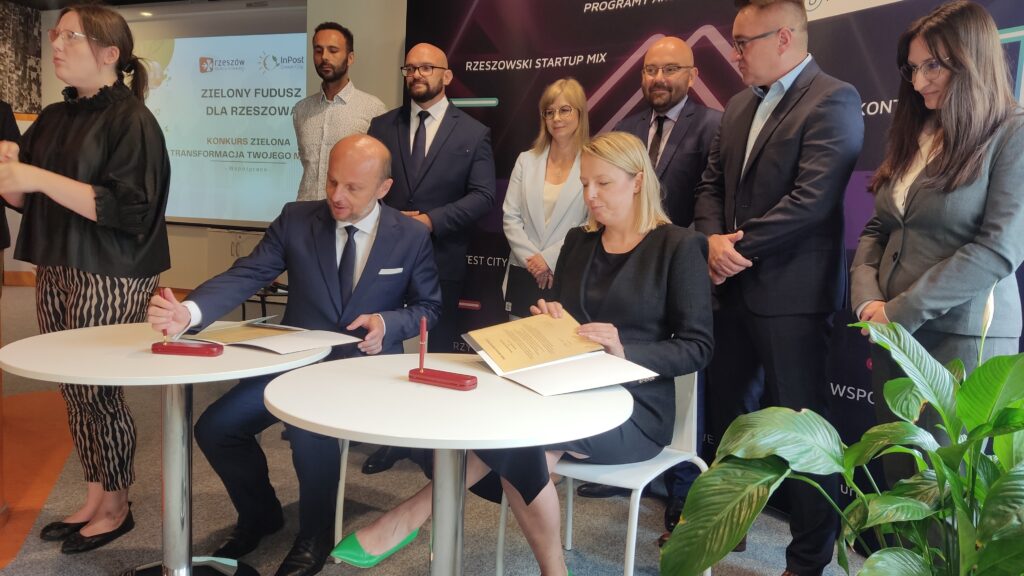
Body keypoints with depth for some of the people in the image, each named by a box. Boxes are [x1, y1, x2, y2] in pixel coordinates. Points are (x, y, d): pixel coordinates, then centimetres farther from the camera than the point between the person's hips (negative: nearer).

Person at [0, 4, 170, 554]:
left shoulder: (130, 119, -10)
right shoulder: (53, 118, 13)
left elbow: (126, 207, -21)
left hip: (109, 278, -7)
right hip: (54, 271, 7)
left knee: (99, 391, 0)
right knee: (73, 391, 11)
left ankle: (116, 508, 17)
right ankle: (93, 500, 25)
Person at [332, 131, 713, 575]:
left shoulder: (678, 247, -4)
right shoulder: (578, 242, 13)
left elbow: (697, 348, -9)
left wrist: (624, 352, -23)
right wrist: (551, 324, -6)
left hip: (635, 409, -5)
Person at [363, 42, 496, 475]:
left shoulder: (473, 133, 1)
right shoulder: (382, 126, 9)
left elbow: (483, 196, -6)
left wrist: (432, 220, -16)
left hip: (442, 257, -2)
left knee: (438, 352, 8)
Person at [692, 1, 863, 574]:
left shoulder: (833, 99, -10)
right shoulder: (739, 107, 15)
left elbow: (812, 199, -20)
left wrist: (739, 247, -14)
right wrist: (713, 239, -6)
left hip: (792, 292, -8)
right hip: (735, 287, 8)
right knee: (729, 413, 17)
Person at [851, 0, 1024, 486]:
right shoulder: (912, 134, 14)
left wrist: (902, 311, -16)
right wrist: (868, 301, -5)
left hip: (962, 337, -6)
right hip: (892, 333, 6)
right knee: (896, 473, 11)